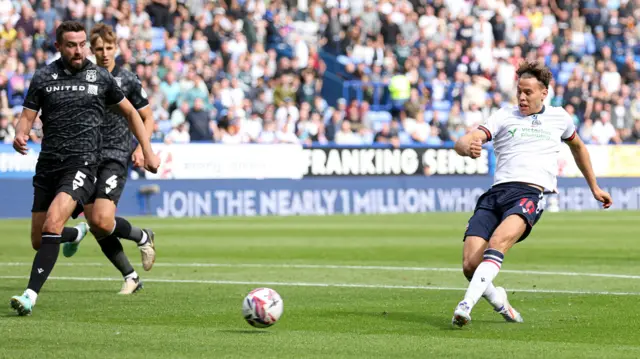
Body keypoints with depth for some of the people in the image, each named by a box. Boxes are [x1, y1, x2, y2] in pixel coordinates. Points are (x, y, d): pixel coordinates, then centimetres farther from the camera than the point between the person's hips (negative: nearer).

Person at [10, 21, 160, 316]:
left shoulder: (100, 77, 5)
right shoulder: (43, 77, 5)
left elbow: (130, 113, 18)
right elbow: (27, 116, 6)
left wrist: (148, 152, 16)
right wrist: (20, 135, -18)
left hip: (82, 163, -3)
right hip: (48, 165, 3)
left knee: (52, 223, -26)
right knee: (39, 242, 9)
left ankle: (31, 295, -30)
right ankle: (75, 233, 46)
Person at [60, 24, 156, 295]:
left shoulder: (128, 81, 0)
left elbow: (147, 118, 7)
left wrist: (141, 148, -7)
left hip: (115, 158, -4)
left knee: (102, 221, -19)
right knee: (96, 228, 0)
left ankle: (143, 237, 9)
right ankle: (130, 277, 12)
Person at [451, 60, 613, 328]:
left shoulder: (559, 118, 21)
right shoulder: (504, 116, 16)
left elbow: (577, 146, 42)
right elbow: (463, 142, 2)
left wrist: (594, 187, 46)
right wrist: (468, 147, -24)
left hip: (530, 193, -2)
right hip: (496, 192, 2)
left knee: (497, 242, -34)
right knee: (470, 264, -14)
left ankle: (466, 305, -44)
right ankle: (498, 301, 16)